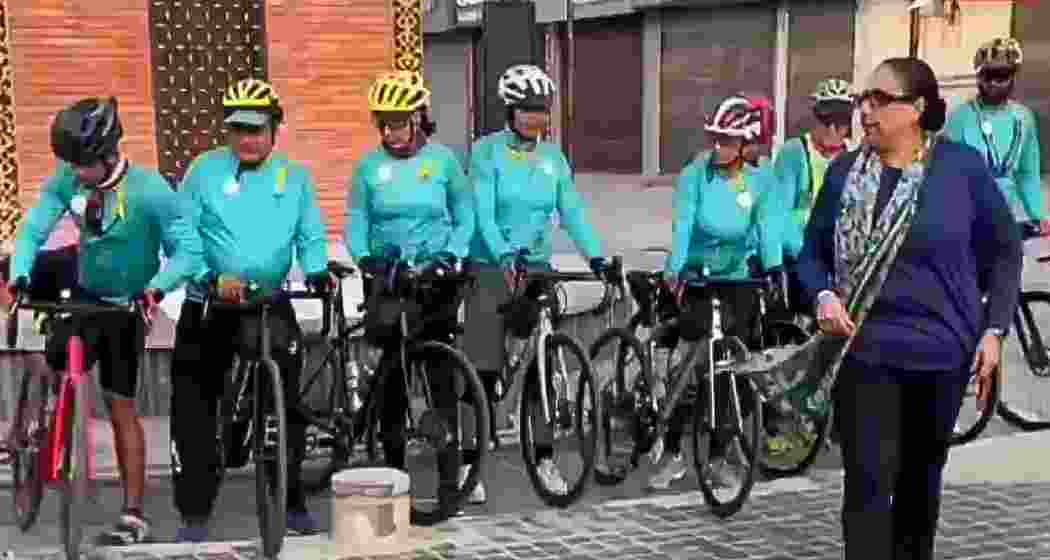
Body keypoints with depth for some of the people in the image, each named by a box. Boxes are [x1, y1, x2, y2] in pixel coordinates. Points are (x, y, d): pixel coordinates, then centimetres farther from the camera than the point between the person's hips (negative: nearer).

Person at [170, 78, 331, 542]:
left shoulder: (295, 176, 5)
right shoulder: (205, 170, -2)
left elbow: (311, 235, 3)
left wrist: (316, 270, -17)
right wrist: (213, 278, -21)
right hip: (208, 307, -1)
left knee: (285, 403, 3)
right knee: (195, 409, 1)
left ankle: (292, 502, 18)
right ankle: (194, 513, 11)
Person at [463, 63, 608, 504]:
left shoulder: (553, 157, 6)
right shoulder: (487, 151, -6)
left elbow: (572, 211, -1)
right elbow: (483, 211, -16)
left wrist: (595, 255, -16)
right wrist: (504, 255, -32)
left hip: (537, 267, 4)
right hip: (491, 269, -4)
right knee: (484, 369, -4)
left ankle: (544, 457, 15)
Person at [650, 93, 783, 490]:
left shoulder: (763, 179, -6)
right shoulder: (697, 173, -11)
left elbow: (768, 226, -15)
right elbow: (683, 223, -21)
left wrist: (774, 267, -32)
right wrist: (674, 269, -35)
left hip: (740, 280, 2)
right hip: (696, 278, -2)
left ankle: (718, 458, 16)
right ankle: (672, 454, 5)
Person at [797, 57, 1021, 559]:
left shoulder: (962, 166, -6)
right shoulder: (845, 171, 0)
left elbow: (1004, 251, 2)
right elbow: (813, 251, 9)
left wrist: (994, 329, -5)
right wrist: (823, 296, -11)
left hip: (940, 349, 0)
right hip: (863, 349, 0)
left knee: (920, 476, 17)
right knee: (869, 481, -6)